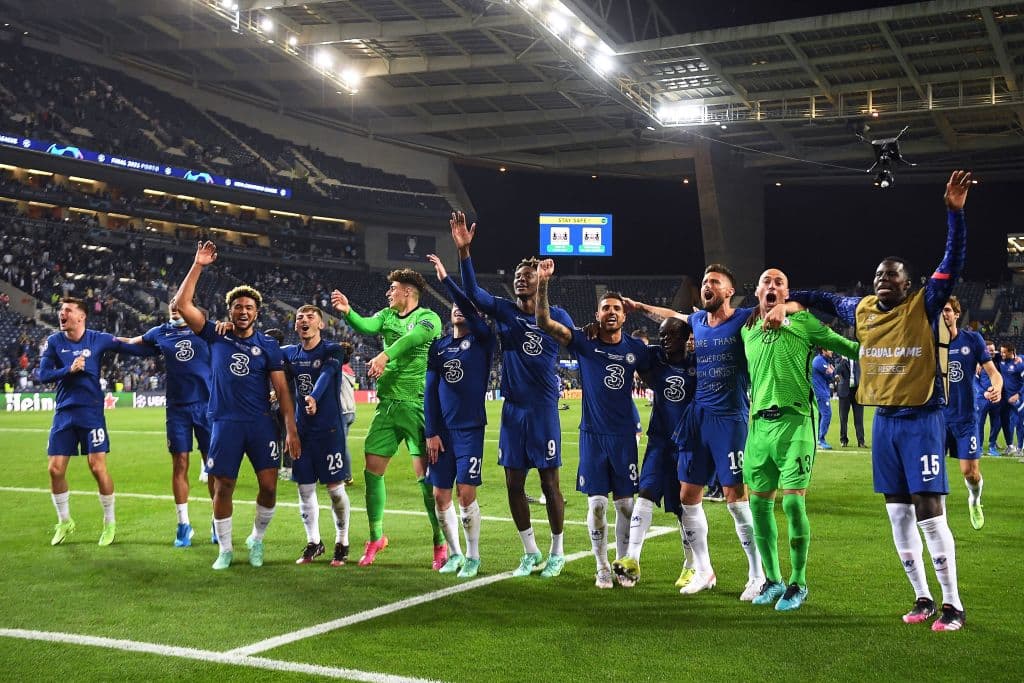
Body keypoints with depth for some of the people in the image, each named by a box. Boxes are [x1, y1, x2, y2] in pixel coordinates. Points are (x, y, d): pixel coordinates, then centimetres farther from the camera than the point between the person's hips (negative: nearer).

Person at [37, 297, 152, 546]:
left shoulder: (99, 339, -4)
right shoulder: (53, 342, 2)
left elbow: (136, 349, -2)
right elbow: (43, 375, -4)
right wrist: (69, 370, -18)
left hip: (91, 412, -3)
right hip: (64, 413, 3)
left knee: (98, 468, -7)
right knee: (55, 469, 2)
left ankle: (110, 523, 12)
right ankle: (64, 522, 24)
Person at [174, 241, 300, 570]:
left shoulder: (268, 345, 4)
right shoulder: (216, 337, 5)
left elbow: (282, 389, 3)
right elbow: (182, 303, -2)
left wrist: (291, 430, -4)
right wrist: (198, 265, -6)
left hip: (261, 423, 0)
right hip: (225, 423, 0)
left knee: (269, 486, -4)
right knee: (222, 488, 3)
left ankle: (256, 540, 20)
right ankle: (225, 550, 19)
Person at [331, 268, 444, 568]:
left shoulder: (428, 318, -5)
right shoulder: (387, 315, 13)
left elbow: (413, 336, -25)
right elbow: (367, 326, -6)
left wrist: (385, 355, -41)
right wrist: (347, 312, -26)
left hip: (418, 405, -6)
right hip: (387, 404, 6)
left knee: (425, 473, -7)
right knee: (372, 468, 4)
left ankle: (440, 542, 5)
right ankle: (376, 537, 20)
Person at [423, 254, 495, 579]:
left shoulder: (482, 341, -1)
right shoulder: (439, 346, 11)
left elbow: (471, 309, -21)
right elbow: (430, 391, 8)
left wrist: (445, 278, -23)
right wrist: (431, 432, 1)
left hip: (470, 429, -4)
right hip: (443, 430, 4)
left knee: (466, 493, -9)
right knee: (440, 496, 5)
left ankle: (473, 557, 8)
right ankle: (454, 553, 22)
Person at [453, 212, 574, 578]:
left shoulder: (557, 316, 0)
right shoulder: (503, 310, 3)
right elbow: (472, 291, -12)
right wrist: (463, 249, -22)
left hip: (543, 409, -3)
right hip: (512, 408, 3)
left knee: (549, 482, 2)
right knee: (514, 482, 6)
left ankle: (556, 552, 18)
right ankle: (530, 553, 22)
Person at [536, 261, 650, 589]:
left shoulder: (636, 348, 2)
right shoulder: (584, 343, -3)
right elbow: (545, 322, -13)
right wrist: (542, 283, -23)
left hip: (624, 435, 1)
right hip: (593, 434, -1)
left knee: (625, 503, 4)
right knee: (596, 503, 1)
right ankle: (602, 567, 14)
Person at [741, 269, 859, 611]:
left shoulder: (802, 322, 2)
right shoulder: (747, 330, 14)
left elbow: (847, 347, 4)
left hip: (794, 421, -5)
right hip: (759, 422, 5)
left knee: (793, 502, -10)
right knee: (759, 503, 7)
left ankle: (798, 583, 5)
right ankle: (772, 580, 21)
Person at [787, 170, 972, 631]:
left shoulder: (924, 307, -6)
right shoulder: (862, 311, 8)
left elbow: (952, 264, -17)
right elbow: (827, 301, 26)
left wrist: (955, 212, -27)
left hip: (922, 420, -6)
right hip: (884, 421, 6)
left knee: (930, 514, -8)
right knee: (898, 515, 9)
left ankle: (953, 605, 2)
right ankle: (922, 599, 21)